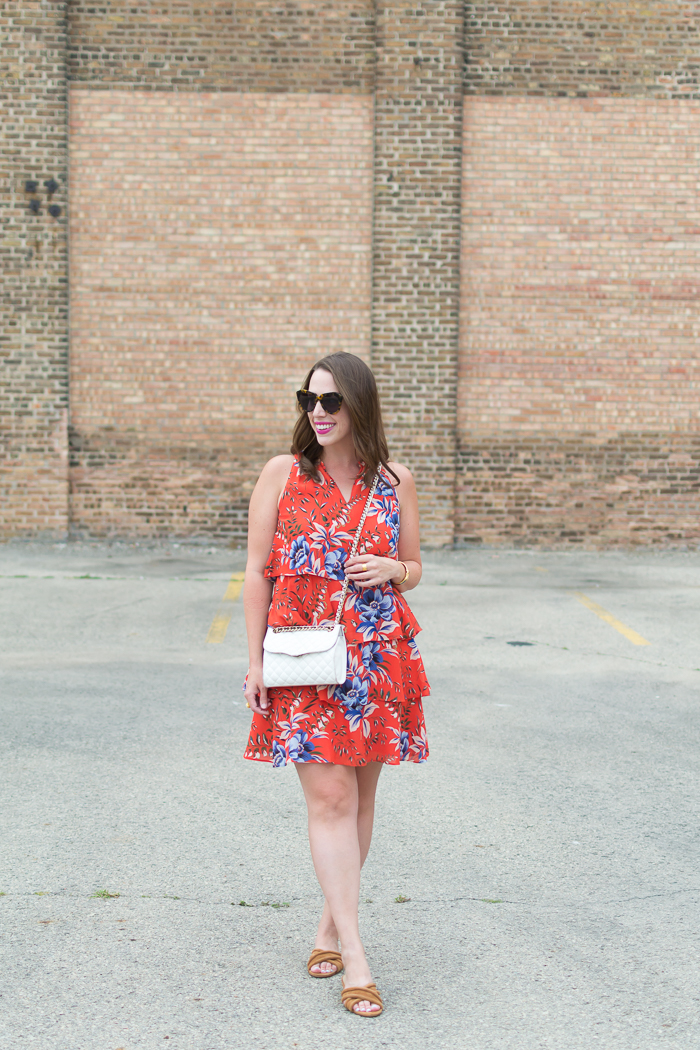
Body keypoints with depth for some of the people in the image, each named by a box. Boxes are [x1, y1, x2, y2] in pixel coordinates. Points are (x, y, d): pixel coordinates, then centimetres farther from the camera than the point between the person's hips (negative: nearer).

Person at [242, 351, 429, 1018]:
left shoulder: (395, 481, 6)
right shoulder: (282, 473, 1)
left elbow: (414, 567, 16)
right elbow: (257, 571, 2)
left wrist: (390, 570, -8)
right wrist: (256, 661, -3)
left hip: (377, 657, 3)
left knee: (360, 797, 9)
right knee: (329, 800, -6)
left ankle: (332, 925, 27)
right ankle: (354, 954, -3)